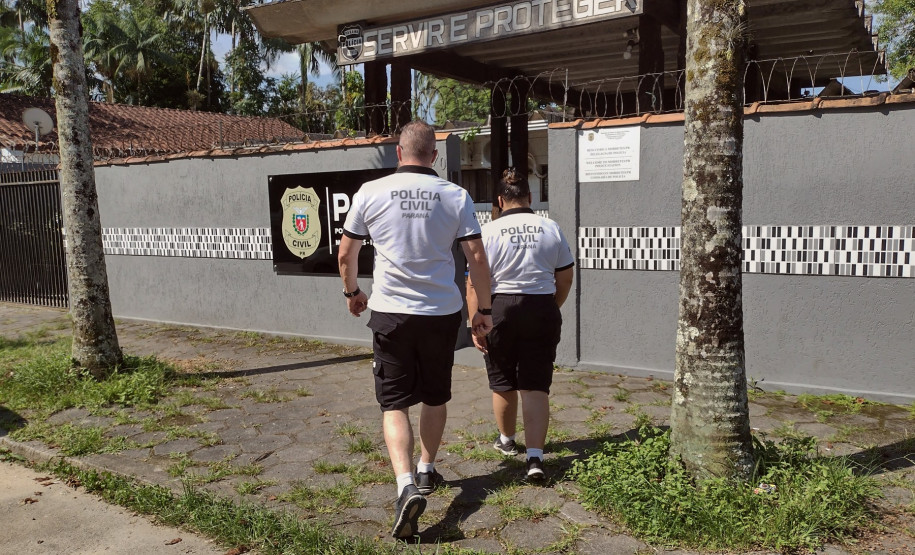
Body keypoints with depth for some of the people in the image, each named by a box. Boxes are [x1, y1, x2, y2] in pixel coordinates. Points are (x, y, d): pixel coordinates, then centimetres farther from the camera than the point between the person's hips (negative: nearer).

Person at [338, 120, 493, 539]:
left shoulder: (371, 193, -3)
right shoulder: (455, 196, -2)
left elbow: (346, 256, 4)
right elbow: (477, 258, -3)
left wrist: (351, 292, 23)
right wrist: (484, 309, 8)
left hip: (391, 313, -1)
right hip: (442, 313, 2)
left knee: (394, 403, 4)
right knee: (435, 397, 20)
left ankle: (405, 485, -14)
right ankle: (426, 471, 35)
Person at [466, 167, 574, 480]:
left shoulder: (489, 231, -5)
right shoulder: (551, 229, 4)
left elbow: (475, 284, -10)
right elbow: (565, 280, 10)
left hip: (500, 309, -1)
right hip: (543, 309, 2)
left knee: (503, 382, 17)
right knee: (536, 386, 4)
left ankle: (507, 440, 37)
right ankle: (535, 457, -6)